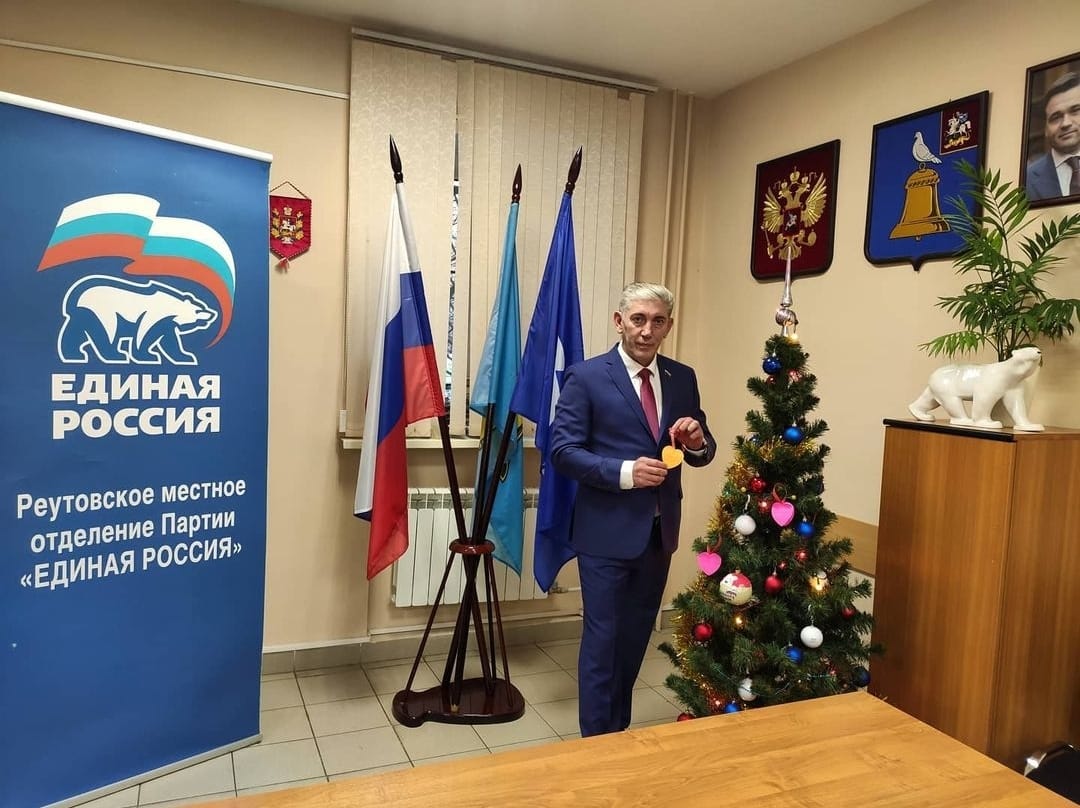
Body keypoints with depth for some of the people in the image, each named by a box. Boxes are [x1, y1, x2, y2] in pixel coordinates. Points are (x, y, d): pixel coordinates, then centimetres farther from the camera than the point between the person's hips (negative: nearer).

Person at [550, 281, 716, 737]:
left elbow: (700, 455, 10)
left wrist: (697, 442, -14)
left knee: (636, 639, 20)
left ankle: (620, 732, 38)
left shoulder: (683, 379, 5)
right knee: (602, 640, 4)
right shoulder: (586, 377, -9)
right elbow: (563, 451, -14)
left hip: (660, 531, 6)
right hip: (607, 532, -5)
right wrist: (624, 472, -25)